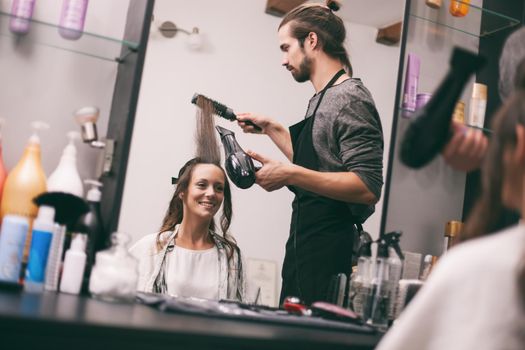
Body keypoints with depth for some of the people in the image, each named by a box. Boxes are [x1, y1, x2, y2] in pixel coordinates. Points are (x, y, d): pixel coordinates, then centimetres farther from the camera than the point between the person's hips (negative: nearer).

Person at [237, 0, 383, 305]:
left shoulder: (351, 98, -13)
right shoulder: (321, 99, 16)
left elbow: (368, 188, -22)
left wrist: (291, 175, -28)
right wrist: (271, 128, 25)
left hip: (329, 255, -9)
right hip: (303, 245, 9)